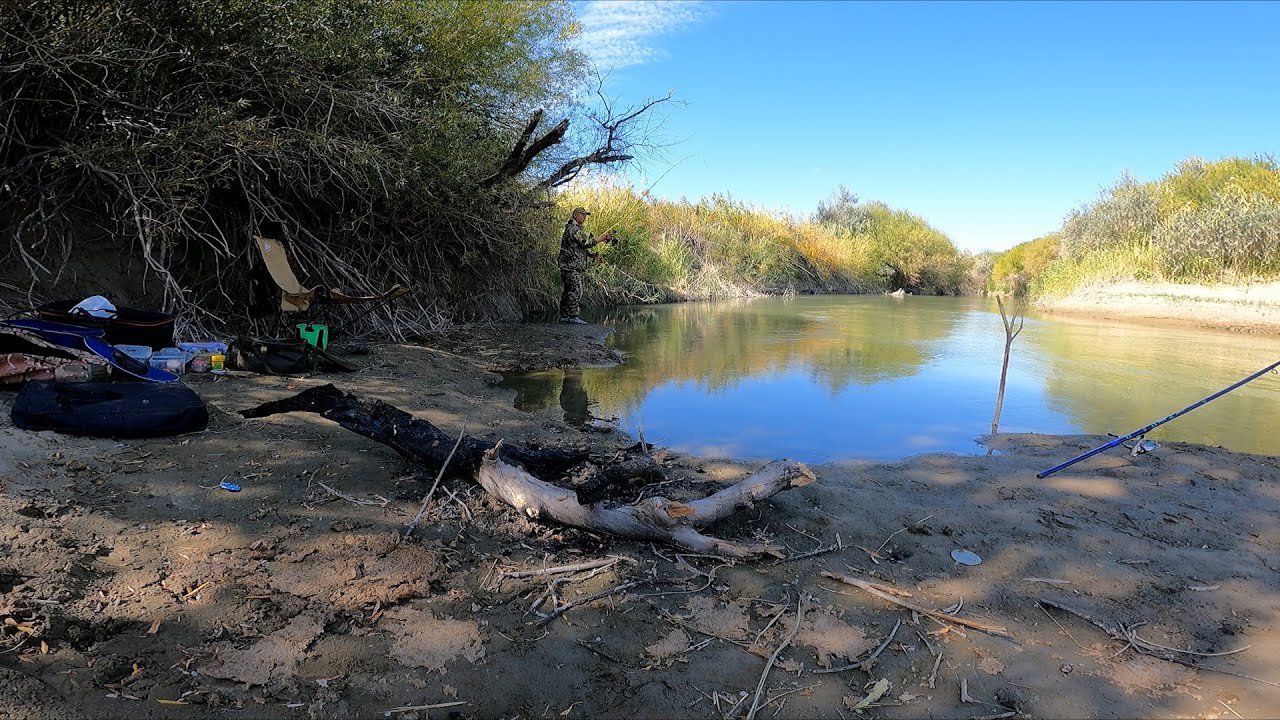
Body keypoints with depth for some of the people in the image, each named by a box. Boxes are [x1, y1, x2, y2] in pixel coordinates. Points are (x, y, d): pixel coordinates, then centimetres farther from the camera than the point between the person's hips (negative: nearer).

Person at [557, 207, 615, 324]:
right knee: (576, 291, -11)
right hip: (571, 266, -11)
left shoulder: (577, 229, 22)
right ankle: (573, 316, -11)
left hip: (574, 266, 11)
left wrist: (590, 254, 10)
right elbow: (586, 243, -22)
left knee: (568, 291, 10)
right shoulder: (573, 228, -12)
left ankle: (564, 316, 13)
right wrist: (602, 238, -19)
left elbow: (581, 246, 26)